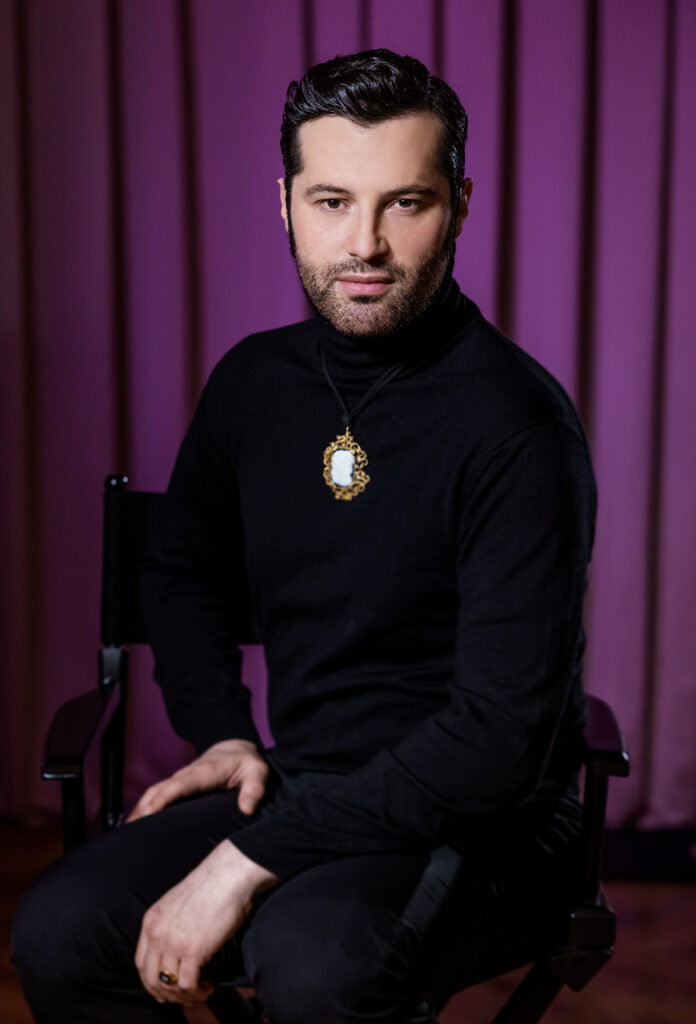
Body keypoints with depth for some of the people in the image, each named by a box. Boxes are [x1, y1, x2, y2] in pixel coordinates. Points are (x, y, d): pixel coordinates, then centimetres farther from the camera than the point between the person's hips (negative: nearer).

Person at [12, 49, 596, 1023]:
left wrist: (253, 859, -22)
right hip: (297, 788, 5)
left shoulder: (513, 423, -17)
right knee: (59, 932, -17)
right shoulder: (254, 382, 4)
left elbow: (501, 733, -22)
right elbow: (183, 572, 22)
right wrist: (224, 732, 5)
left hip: (481, 829, -5)